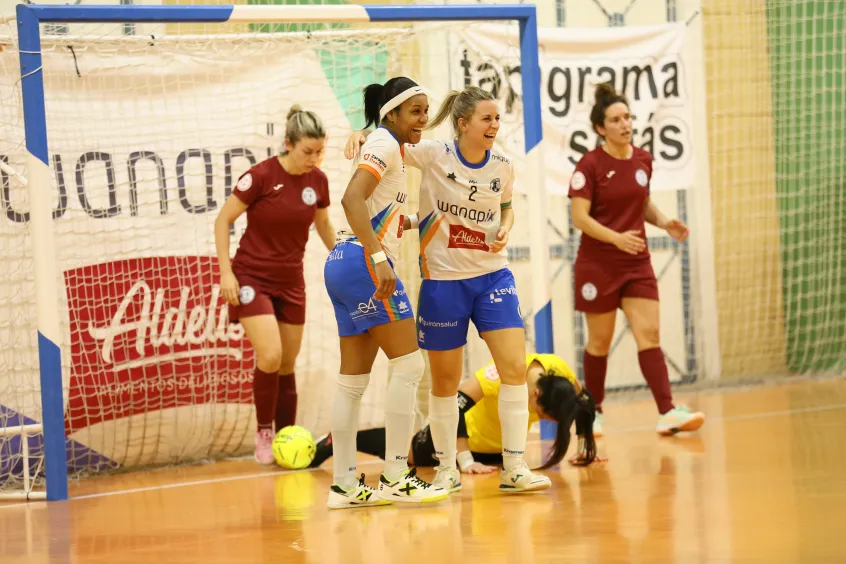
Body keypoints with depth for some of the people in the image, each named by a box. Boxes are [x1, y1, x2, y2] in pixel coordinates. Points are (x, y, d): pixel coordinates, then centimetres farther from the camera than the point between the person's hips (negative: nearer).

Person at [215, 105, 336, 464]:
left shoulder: (318, 181, -2)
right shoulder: (261, 176, -17)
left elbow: (324, 226, 17)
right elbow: (223, 221, -9)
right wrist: (226, 272, -13)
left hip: (291, 282, 5)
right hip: (252, 277, -5)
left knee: (287, 366, 7)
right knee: (270, 355, -19)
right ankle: (263, 431, 0)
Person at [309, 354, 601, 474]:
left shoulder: (561, 375, -29)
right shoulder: (504, 373, -44)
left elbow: (585, 404, -7)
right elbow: (456, 403, -41)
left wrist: (585, 448, -11)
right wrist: (465, 461, -40)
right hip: (470, 435, -5)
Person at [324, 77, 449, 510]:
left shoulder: (390, 148, 21)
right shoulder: (385, 143, -8)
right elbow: (352, 199, -22)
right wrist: (378, 258, -28)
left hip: (344, 264, 10)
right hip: (362, 262, -10)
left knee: (354, 378, 9)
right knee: (408, 364, -9)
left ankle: (344, 484, 10)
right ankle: (395, 477, -10)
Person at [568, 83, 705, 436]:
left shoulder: (643, 160, 7)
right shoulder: (590, 165, -10)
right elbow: (580, 217, -15)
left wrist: (664, 222, 1)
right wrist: (616, 237, -28)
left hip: (637, 263, 4)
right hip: (598, 264, -4)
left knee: (649, 334, -7)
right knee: (600, 341, 5)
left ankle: (667, 413, -15)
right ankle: (594, 413, 20)